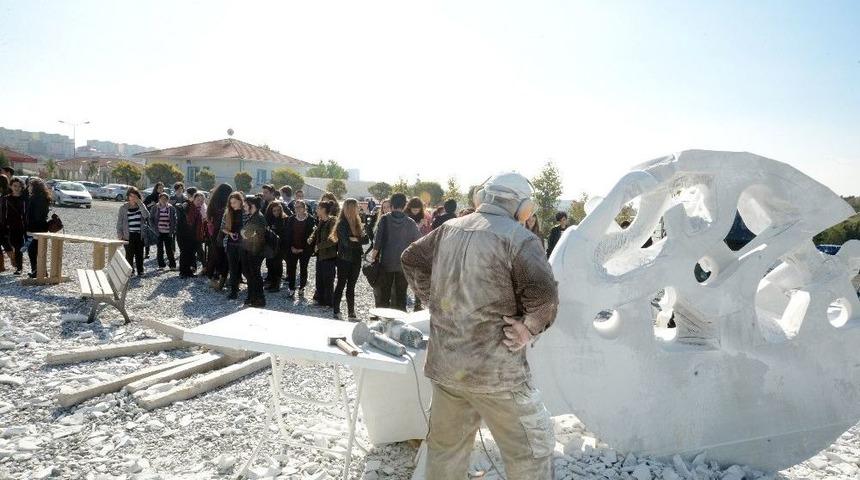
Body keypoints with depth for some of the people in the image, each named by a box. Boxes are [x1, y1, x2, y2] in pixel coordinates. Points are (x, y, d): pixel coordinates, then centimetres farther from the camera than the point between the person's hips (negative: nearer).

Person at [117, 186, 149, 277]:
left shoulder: (141, 206, 5)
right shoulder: (124, 208, 1)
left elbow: (146, 215, -15)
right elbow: (119, 222, 4)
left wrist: (140, 203, -17)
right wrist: (120, 234, -3)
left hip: (139, 235, 1)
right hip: (128, 235, -1)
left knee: (139, 254, 6)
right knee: (129, 254, -1)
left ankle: (140, 271, 15)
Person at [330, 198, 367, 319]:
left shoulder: (357, 222, 8)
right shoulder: (342, 224, -11)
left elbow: (365, 239, 0)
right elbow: (346, 242, -20)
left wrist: (355, 239, -17)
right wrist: (360, 239, -8)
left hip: (356, 259, 6)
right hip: (344, 259, -6)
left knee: (351, 286, 10)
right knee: (341, 285, 5)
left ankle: (351, 313, 15)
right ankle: (336, 311, 15)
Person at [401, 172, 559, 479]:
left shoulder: (449, 229, 7)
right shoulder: (519, 238, -13)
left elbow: (412, 260, 17)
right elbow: (543, 293, -24)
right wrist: (529, 328, -8)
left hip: (444, 363, 7)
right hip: (495, 371, -6)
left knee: (446, 446, 23)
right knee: (531, 449, 11)